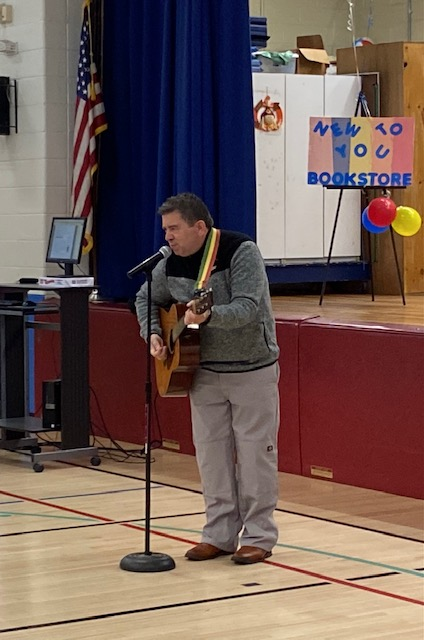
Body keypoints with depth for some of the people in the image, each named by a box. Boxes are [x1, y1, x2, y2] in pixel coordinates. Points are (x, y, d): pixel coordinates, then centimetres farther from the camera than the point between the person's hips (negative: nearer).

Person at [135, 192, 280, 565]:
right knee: (211, 454, 8)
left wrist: (209, 315, -46)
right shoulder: (172, 263, -1)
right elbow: (147, 299, 16)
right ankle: (220, 535, 17)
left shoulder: (241, 251, -19)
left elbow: (248, 308, -29)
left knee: (255, 452, 0)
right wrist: (153, 332, -3)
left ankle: (259, 537, 9)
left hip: (252, 369, -6)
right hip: (205, 371, 6)